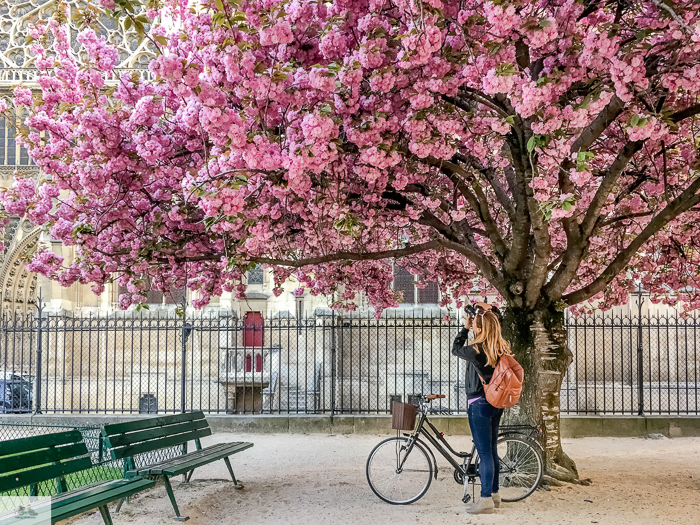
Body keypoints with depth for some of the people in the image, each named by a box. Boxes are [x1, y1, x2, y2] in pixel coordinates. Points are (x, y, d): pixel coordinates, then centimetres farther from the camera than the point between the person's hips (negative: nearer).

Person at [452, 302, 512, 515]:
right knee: (491, 450, 16)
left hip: (479, 404, -8)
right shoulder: (501, 348, 1)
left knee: (484, 453, -4)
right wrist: (488, 312, 17)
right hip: (496, 403, 8)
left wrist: (465, 328, 8)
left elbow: (456, 349, 2)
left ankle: (486, 500, 0)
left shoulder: (476, 350, -19)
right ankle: (494, 494, 25)